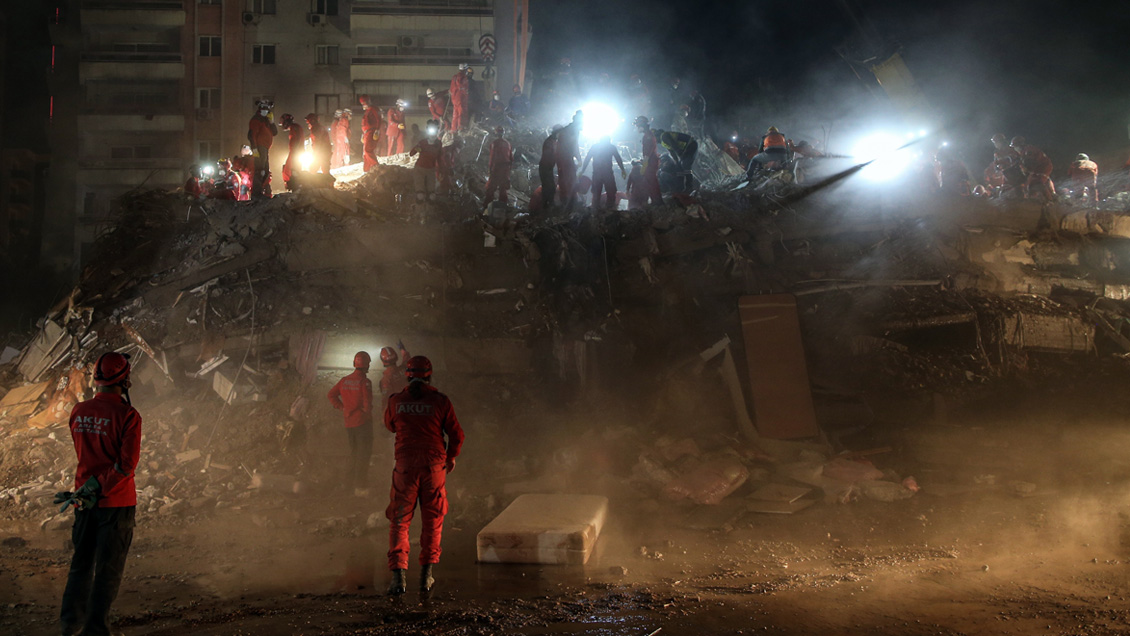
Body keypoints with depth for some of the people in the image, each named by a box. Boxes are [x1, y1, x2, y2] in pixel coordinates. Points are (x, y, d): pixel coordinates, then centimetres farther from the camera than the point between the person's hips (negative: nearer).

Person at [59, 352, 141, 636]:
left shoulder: (78, 411, 1)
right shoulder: (127, 415, -16)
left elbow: (83, 453, 11)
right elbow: (127, 463, -21)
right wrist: (96, 490, -16)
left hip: (84, 502, 5)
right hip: (117, 501, -5)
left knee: (81, 562, 18)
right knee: (109, 567, 5)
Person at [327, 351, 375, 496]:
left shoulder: (344, 380, 5)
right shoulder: (365, 382, -15)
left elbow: (330, 395, 9)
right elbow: (367, 402, -22)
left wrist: (342, 408, 8)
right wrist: (367, 411, -2)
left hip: (349, 423, 6)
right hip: (363, 422, -6)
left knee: (353, 454, 19)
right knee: (363, 454, 1)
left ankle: (349, 484, 23)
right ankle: (360, 487, -1)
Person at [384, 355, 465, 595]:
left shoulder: (396, 401, 1)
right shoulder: (440, 401, -2)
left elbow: (389, 426, 20)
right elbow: (457, 434, 2)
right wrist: (451, 456, 19)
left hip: (405, 466, 0)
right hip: (434, 465, 0)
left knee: (399, 522, 7)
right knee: (432, 521, 13)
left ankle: (398, 575, -4)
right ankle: (427, 575, 14)